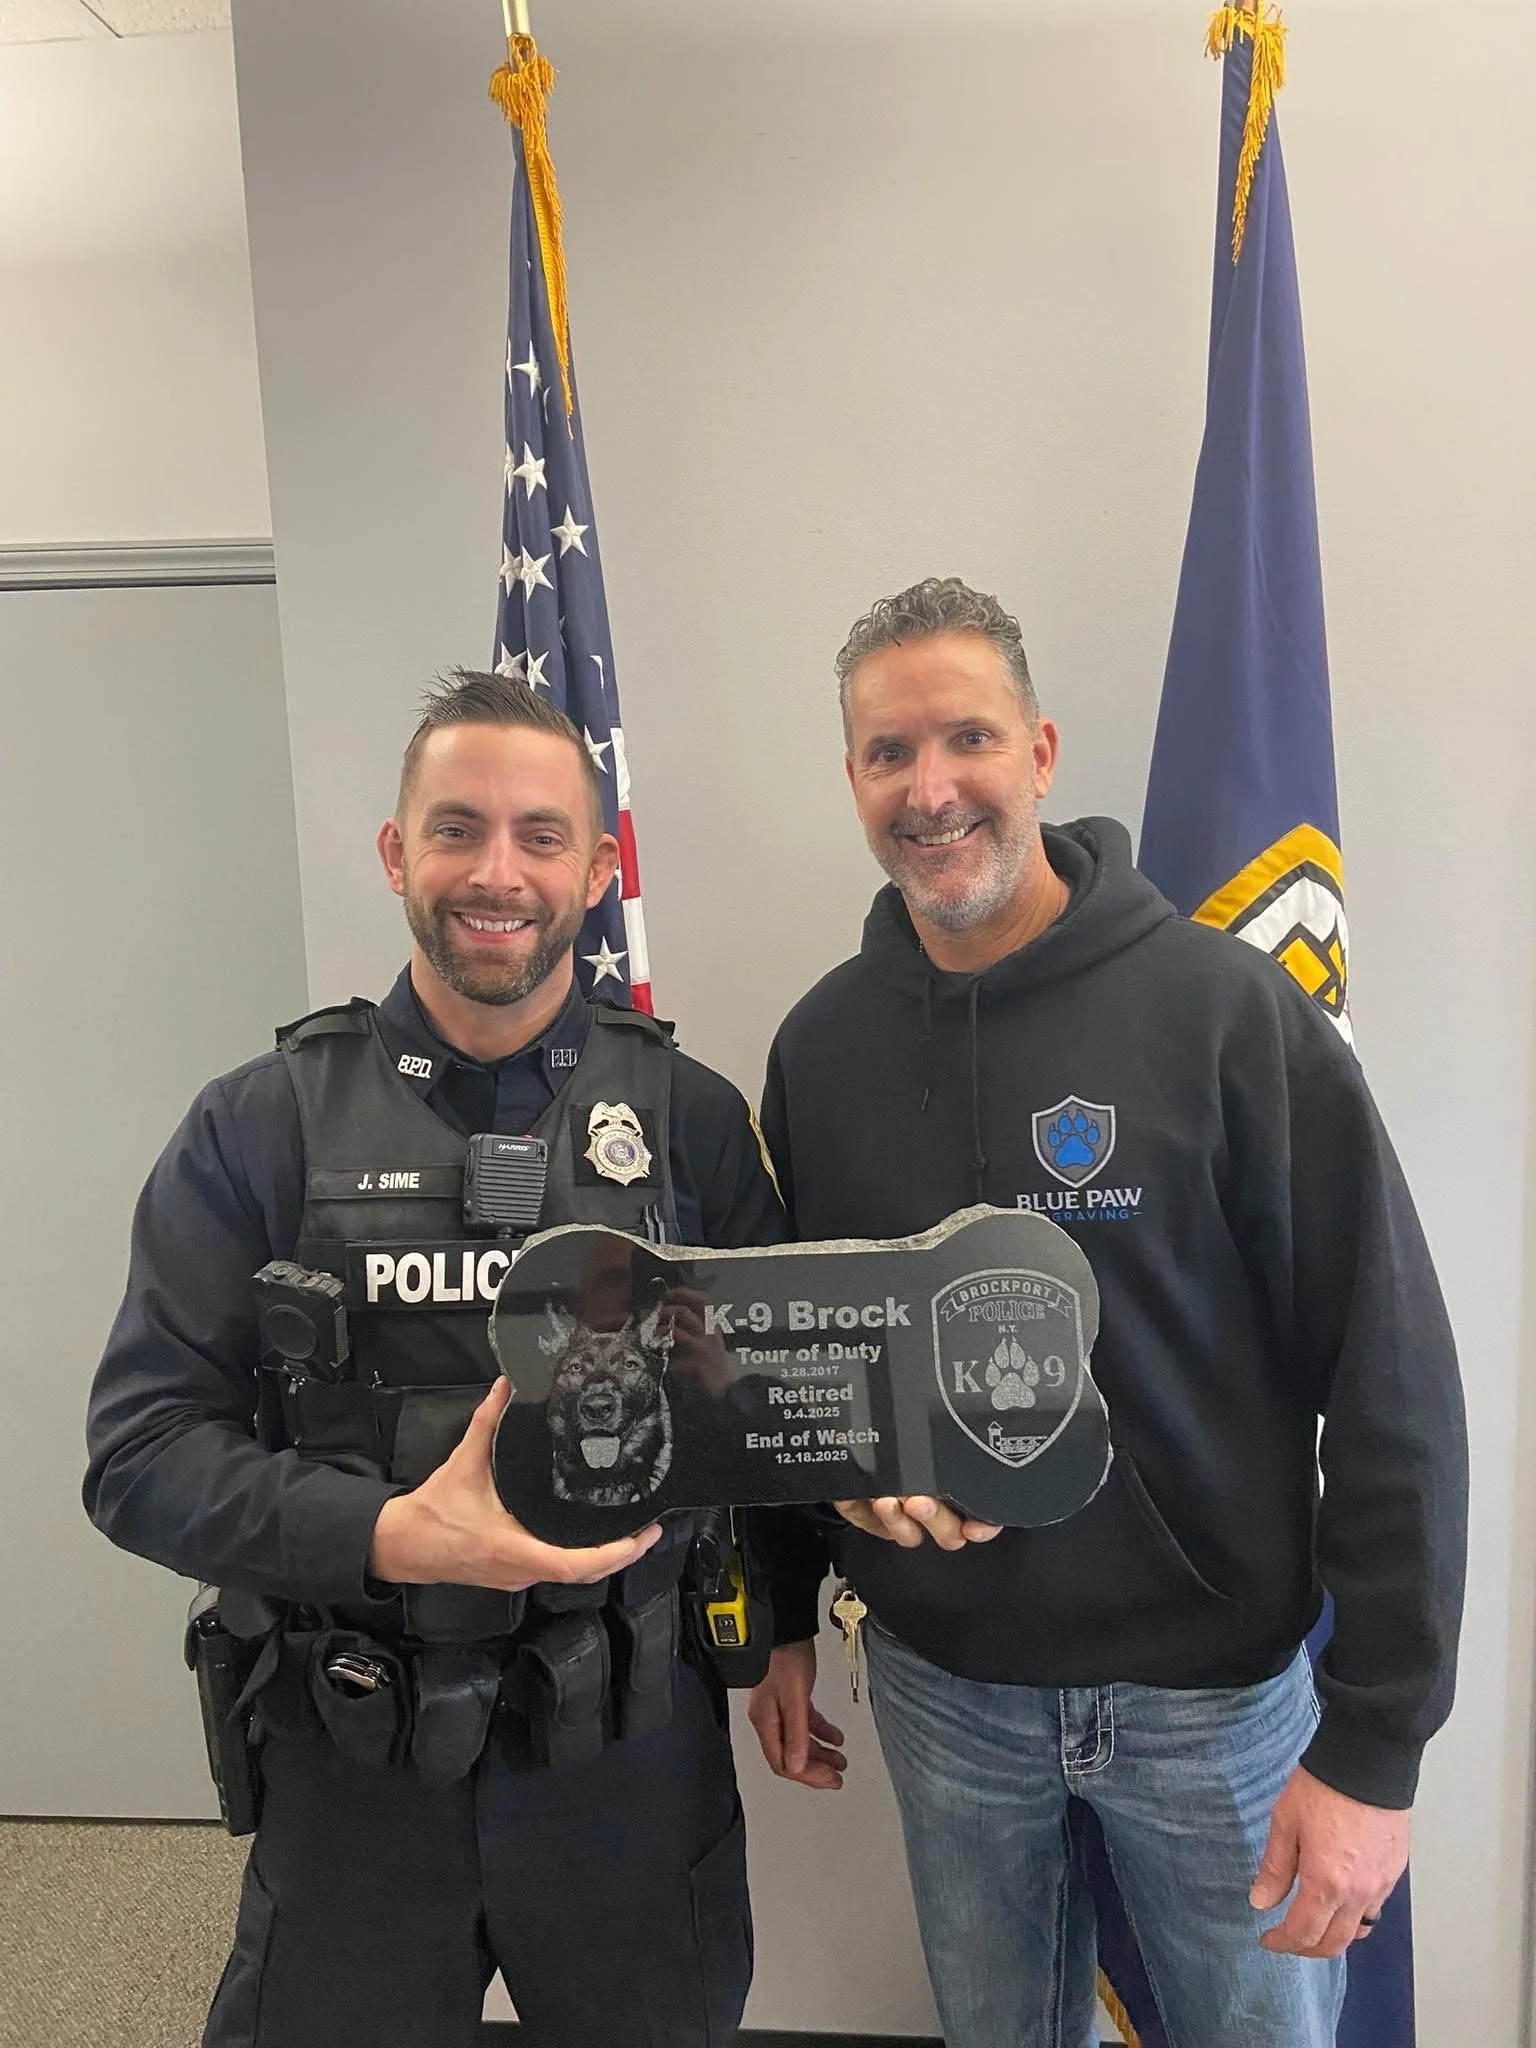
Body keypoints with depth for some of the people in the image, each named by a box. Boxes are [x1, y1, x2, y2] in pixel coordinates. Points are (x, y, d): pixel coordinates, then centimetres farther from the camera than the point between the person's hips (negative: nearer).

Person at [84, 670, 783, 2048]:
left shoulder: (695, 1121, -4)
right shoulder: (261, 1128, -5)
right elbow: (142, 1449, -9)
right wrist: (391, 1535, -22)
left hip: (636, 1751, 1)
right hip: (353, 1763, 0)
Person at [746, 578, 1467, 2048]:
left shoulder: (1229, 1011, -16)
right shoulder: (821, 1042, -5)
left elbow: (1388, 1387, -14)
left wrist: (1375, 1744, -13)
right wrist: (781, 1623, 10)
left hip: (1217, 1688, -2)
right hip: (937, 1682, 3)